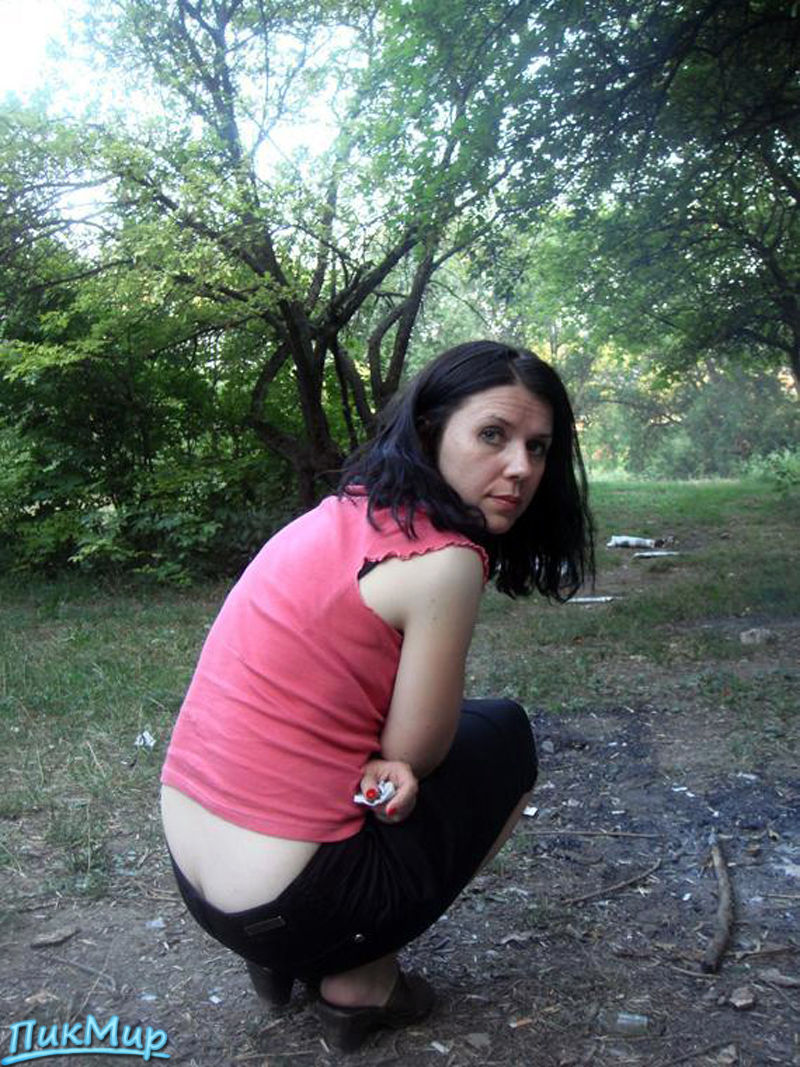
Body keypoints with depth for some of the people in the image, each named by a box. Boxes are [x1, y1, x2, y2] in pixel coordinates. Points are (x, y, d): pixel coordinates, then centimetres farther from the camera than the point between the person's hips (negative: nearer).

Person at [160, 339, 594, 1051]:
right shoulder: (442, 559, -20)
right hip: (282, 904, -7)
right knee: (506, 736, 12)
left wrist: (385, 768, -7)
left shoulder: (339, 514, 6)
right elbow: (413, 753, -10)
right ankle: (362, 980, 12)